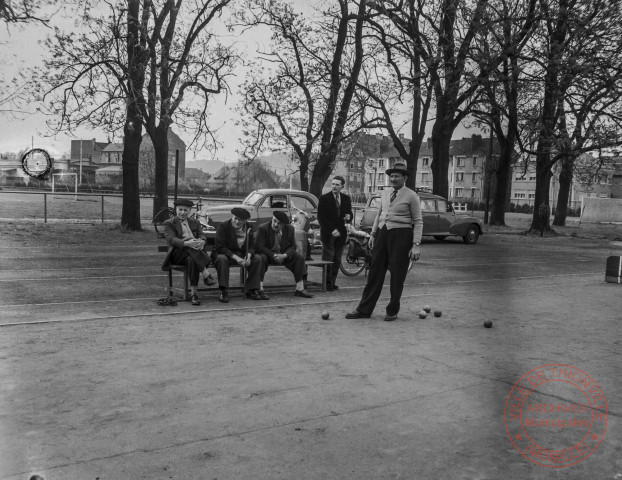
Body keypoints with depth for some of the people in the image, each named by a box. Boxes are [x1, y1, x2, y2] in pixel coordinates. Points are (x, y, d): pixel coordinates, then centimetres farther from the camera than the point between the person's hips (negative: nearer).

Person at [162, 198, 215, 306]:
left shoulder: (195, 223, 23)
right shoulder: (169, 223, 10)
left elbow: (202, 237, 7)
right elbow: (172, 240, -9)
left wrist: (201, 242, -21)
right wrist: (186, 243, -30)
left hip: (194, 254, 3)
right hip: (178, 254, -2)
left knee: (191, 260, -36)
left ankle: (193, 293, -40)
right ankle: (205, 273, -40)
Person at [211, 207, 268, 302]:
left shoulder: (248, 229, 3)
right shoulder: (223, 226, -12)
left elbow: (251, 246, 4)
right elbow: (220, 247, -20)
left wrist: (249, 255, -22)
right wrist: (235, 257, -29)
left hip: (241, 255, 5)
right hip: (224, 254, -5)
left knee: (257, 258, -16)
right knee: (222, 259, -38)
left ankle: (252, 291, -12)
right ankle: (224, 292, -33)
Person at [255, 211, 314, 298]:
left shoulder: (289, 229, -3)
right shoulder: (263, 228, -15)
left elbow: (293, 246, 1)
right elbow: (259, 247, -18)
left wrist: (284, 255, -21)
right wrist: (274, 255, -26)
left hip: (284, 255, 4)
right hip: (268, 255, -3)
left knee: (300, 258, -18)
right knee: (261, 258, -36)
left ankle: (300, 289, -16)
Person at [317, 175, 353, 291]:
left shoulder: (346, 199, 9)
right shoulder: (324, 198, -4)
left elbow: (349, 212, 18)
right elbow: (320, 217, -8)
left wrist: (348, 216, -8)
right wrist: (331, 230, -17)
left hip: (340, 233, 4)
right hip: (328, 234, -4)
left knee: (337, 260, 6)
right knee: (328, 259, -3)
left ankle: (333, 282, 13)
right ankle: (327, 283, 4)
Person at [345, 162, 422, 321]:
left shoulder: (411, 196, -3)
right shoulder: (385, 193, 14)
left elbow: (418, 222, -5)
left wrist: (416, 245, -13)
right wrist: (373, 234, 15)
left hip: (401, 236, -5)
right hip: (382, 233, 5)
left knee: (397, 275, 1)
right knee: (375, 272, 5)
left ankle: (392, 311, 14)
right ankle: (364, 310, 10)